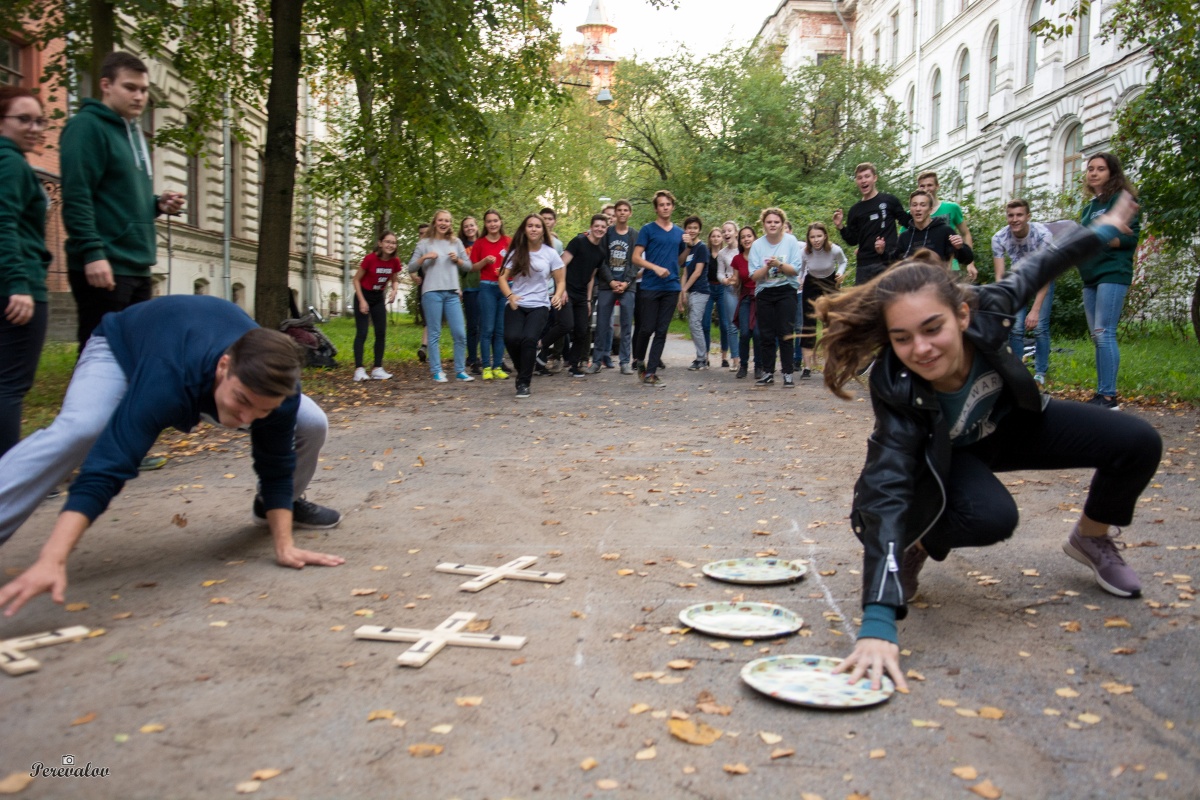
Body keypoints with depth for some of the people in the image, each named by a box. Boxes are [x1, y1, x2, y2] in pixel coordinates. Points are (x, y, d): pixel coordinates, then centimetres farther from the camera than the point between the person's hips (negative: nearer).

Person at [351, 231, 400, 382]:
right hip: (363, 296, -5)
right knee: (362, 333, -9)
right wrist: (362, 301, -18)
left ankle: (378, 369, 6)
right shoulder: (370, 258, -21)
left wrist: (394, 291, -14)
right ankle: (359, 370, -11)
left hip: (379, 298, 5)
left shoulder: (395, 262, -9)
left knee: (381, 333, 1)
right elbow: (356, 280, -13)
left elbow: (394, 280, 8)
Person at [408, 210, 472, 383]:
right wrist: (424, 258, -11)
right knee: (434, 334, 0)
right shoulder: (425, 243, 6)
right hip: (432, 292, -2)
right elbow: (411, 268, 5)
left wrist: (457, 260, -2)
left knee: (460, 333, -1)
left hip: (452, 293, 3)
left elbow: (469, 266, 17)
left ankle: (460, 370, 9)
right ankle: (437, 371, 6)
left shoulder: (456, 242, 14)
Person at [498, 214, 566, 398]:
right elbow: (503, 277, 3)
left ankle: (524, 383, -8)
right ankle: (522, 372, 9)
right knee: (512, 338, -21)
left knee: (529, 339, -23)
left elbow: (560, 281, 7)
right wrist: (509, 296, -16)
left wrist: (558, 294, -14)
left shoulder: (550, 253, 3)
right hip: (516, 304, 1)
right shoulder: (516, 252, 5)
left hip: (539, 305, -1)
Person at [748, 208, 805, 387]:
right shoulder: (757, 245, -2)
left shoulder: (791, 241, -4)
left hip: (786, 291, -2)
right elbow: (754, 276, -5)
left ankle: (788, 372, 0)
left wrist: (779, 264, -22)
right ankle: (768, 373, 12)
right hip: (764, 293, 2)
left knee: (785, 333, -6)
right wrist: (767, 267, -22)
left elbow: (796, 270, -7)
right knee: (767, 335, 4)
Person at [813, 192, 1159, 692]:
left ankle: (1092, 540, 18)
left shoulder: (985, 313, -34)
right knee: (992, 517, -36)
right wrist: (878, 625, -58)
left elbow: (1033, 271, -11)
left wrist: (1101, 231, 5)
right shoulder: (898, 392, -41)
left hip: (1011, 422, 4)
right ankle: (917, 546, -2)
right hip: (946, 456, -4)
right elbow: (887, 495, -50)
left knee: (1138, 443, -10)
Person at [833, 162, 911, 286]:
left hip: (889, 262, -3)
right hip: (864, 265, 3)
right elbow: (852, 240, 11)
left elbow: (908, 222, 7)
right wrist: (840, 227, -3)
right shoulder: (855, 210, 12)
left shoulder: (889, 201, 4)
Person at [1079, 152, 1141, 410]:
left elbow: (1131, 236, -10)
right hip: (1091, 277, 8)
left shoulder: (1121, 199, -1)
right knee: (1097, 337, 7)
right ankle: (1101, 394, 10)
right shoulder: (1089, 206, 21)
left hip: (1112, 274, -8)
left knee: (1104, 333, -15)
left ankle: (1109, 396, -15)